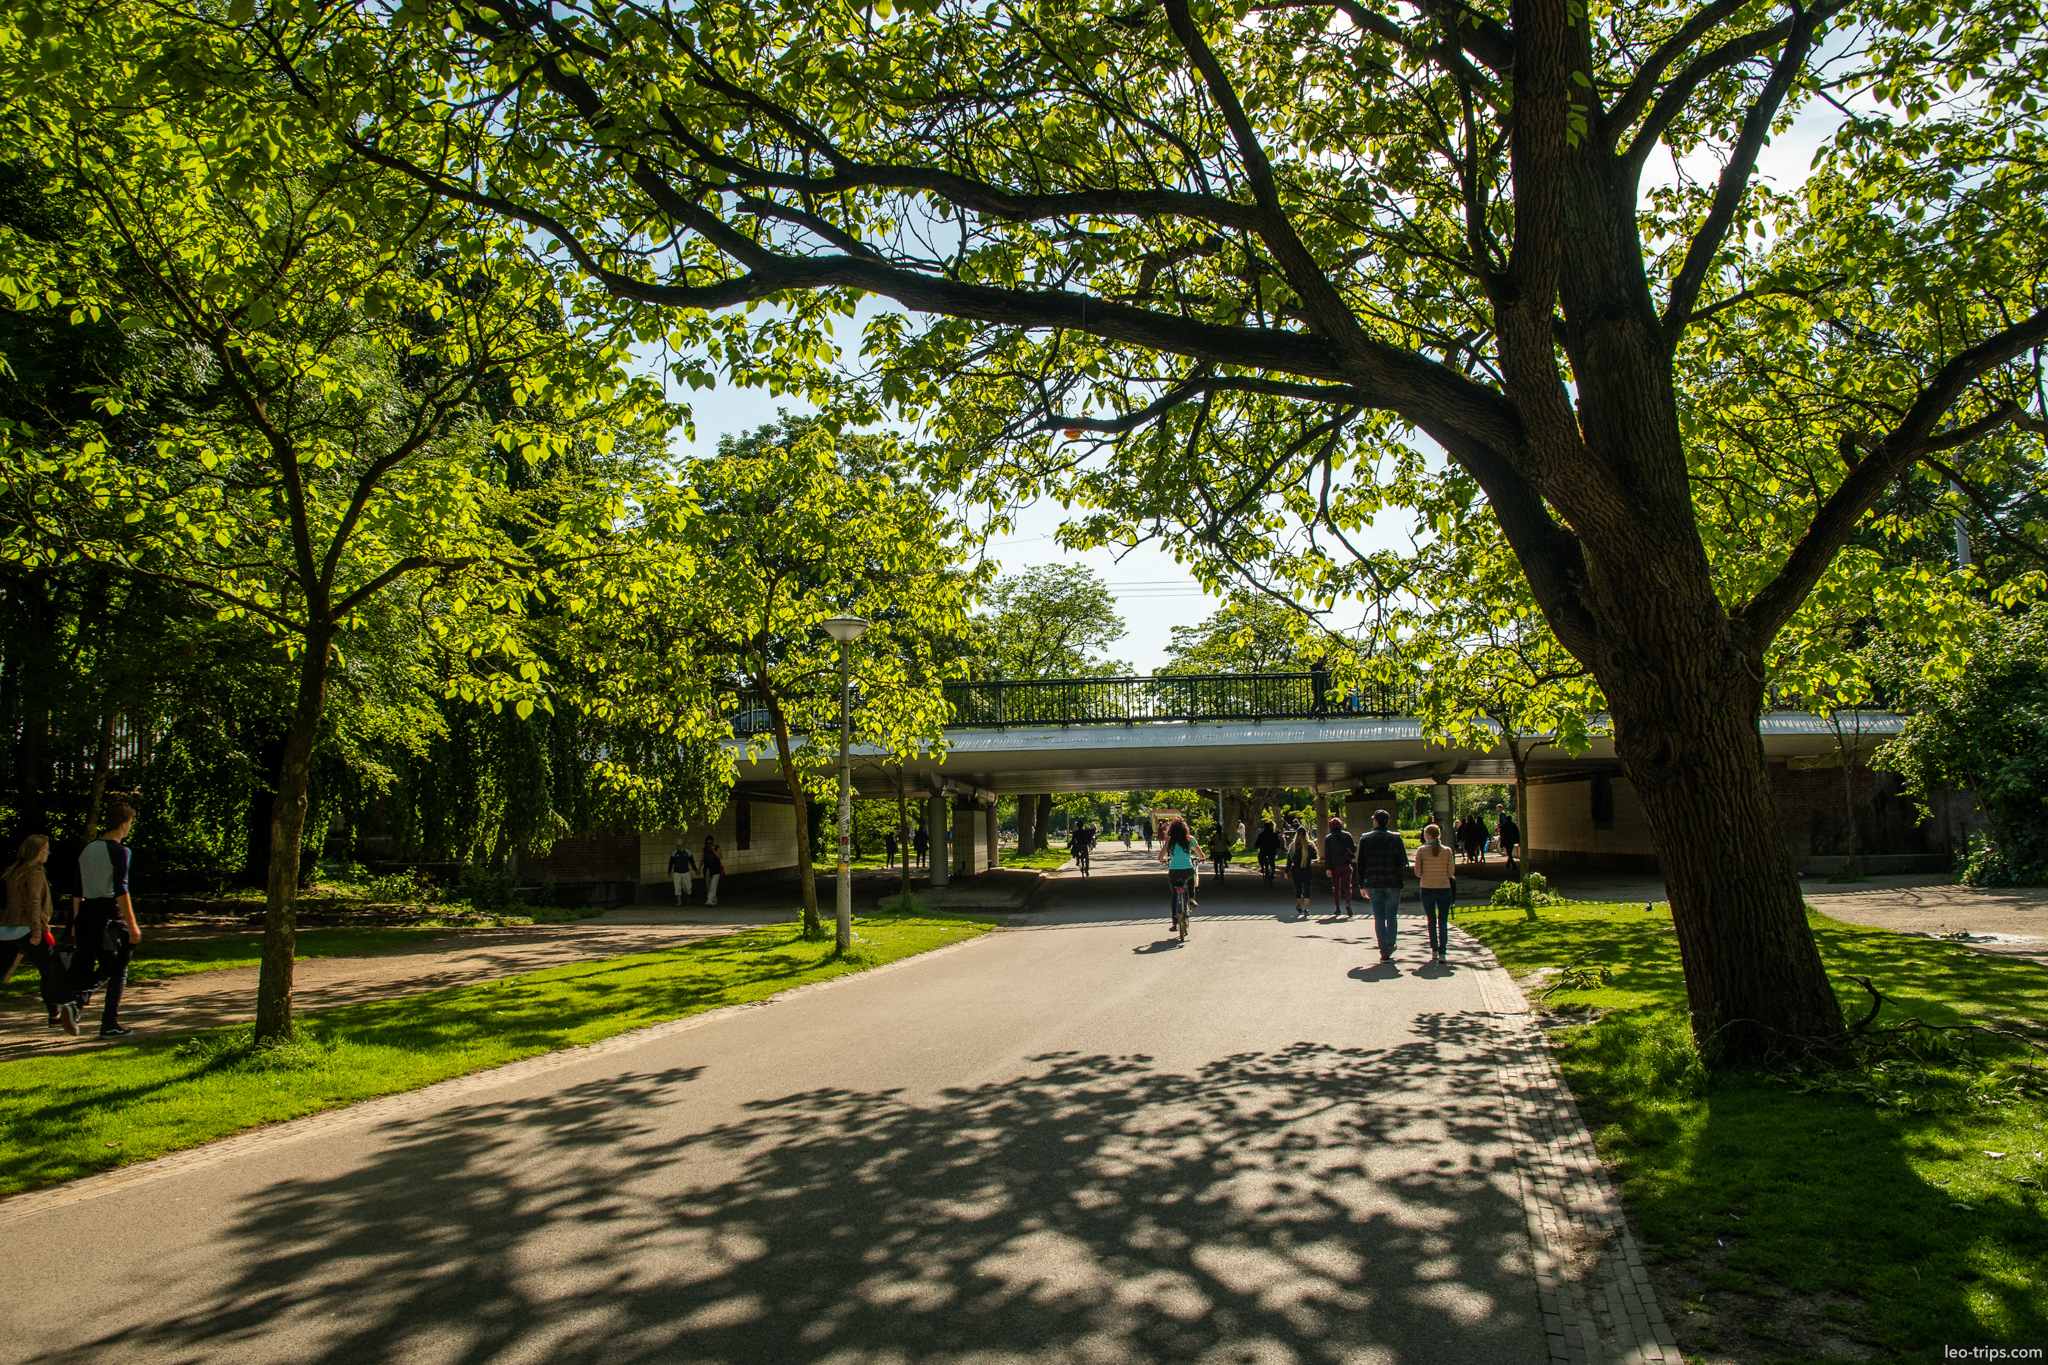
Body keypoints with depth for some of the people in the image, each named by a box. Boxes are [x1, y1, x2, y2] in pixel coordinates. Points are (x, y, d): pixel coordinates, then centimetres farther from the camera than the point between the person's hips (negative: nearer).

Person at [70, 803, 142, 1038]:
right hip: (111, 912, -7)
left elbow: (78, 891, 15)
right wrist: (132, 924, -15)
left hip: (88, 913, 7)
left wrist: (76, 922, 21)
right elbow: (120, 889, -16)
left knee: (105, 968, 15)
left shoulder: (87, 849, 12)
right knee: (118, 970, 5)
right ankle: (109, 1025, 6)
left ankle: (79, 997, -13)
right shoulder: (119, 850, -9)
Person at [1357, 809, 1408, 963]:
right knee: (1392, 916, 10)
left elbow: (1360, 864, 4)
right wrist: (1403, 879, 9)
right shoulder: (1395, 838, -2)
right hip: (1393, 883, -1)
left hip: (1373, 884, 1)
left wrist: (1362, 885, 10)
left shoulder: (1365, 839, 2)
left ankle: (1384, 951, 1)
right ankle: (1390, 946, 12)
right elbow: (1403, 862, -4)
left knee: (1379, 917, 4)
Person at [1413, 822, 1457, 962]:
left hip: (1427, 889, 0)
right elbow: (1451, 873, 0)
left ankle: (1434, 950, 21)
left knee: (1431, 921, 15)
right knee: (1443, 922, 3)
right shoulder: (1447, 851, -3)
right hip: (1444, 889, 0)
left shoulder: (1421, 850, -6)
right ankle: (1442, 952, -7)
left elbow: (1418, 873, -3)